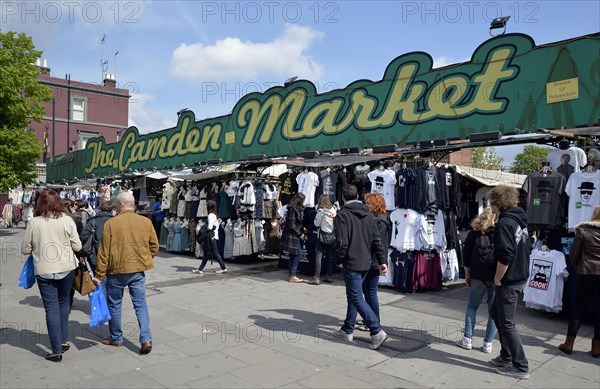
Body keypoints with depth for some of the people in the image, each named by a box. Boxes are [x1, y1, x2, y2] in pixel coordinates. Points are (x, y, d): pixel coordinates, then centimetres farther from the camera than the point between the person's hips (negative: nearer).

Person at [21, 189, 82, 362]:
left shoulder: (34, 222, -8)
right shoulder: (67, 220, -7)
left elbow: (26, 249, 0)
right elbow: (77, 246, -3)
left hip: (44, 271, -1)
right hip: (66, 269, 1)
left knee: (51, 308, 4)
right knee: (63, 304, 20)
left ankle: (57, 351, 7)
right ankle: (64, 341, 27)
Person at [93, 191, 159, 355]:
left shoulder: (111, 223, -10)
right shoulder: (146, 222, -2)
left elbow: (104, 252, -9)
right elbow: (154, 246, 3)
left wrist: (99, 275, -2)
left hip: (117, 270, -2)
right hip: (138, 270, 3)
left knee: (114, 304, 15)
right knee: (140, 304, 9)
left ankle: (116, 338, 28)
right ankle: (146, 339, -1)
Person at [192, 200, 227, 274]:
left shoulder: (211, 215, -16)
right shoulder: (215, 215, 12)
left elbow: (210, 227, -22)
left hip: (211, 237, -10)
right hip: (214, 236, 10)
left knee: (215, 253, -3)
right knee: (206, 253, 12)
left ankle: (223, 268, 3)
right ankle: (200, 269, 17)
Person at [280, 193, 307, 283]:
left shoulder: (297, 209, 15)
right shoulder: (292, 209, -16)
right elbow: (291, 225, -18)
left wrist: (303, 228, 7)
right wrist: (300, 234, -11)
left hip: (294, 236, 10)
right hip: (291, 235, -10)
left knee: (293, 255, 11)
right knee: (298, 254, -9)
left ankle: (291, 275, 16)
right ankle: (292, 275, -3)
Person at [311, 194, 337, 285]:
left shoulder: (321, 211, -12)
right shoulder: (334, 210, 3)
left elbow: (316, 224, -6)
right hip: (332, 235, 6)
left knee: (318, 255, -3)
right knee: (329, 256, 13)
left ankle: (317, 277, -6)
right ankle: (328, 276, 19)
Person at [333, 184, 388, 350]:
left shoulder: (343, 215, -12)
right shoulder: (368, 214, 9)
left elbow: (342, 242, -18)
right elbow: (377, 240, 7)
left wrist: (339, 259, -2)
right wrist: (382, 261, 10)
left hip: (351, 263, -7)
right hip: (365, 263, 7)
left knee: (356, 298, -2)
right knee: (353, 296, 17)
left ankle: (377, 331, -9)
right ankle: (347, 330, 26)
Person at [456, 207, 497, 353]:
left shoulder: (474, 232, 4)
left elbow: (466, 253, 5)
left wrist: (467, 274, 12)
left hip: (477, 275, 1)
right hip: (496, 276, -1)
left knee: (472, 306, 15)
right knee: (493, 310, 9)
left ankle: (467, 339, 13)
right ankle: (488, 343, 11)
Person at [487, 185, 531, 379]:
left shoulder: (504, 223, -19)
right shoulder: (520, 220, 10)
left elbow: (505, 256, -26)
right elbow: (527, 248, 18)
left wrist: (497, 279, -15)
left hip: (508, 280, -10)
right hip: (520, 276, 10)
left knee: (507, 322, 2)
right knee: (497, 314, 20)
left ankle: (521, 367, 11)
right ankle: (506, 357, 29)